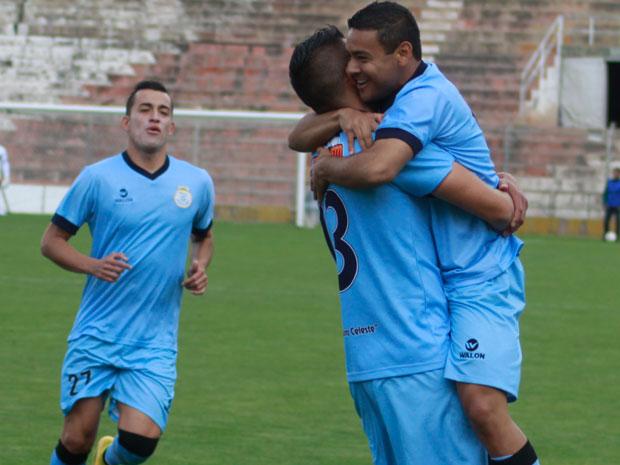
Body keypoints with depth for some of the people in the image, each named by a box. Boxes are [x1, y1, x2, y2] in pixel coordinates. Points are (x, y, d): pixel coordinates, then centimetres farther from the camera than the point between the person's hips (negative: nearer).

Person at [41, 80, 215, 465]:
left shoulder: (198, 182, 5)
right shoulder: (97, 178, -3)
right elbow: (52, 241, 3)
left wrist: (201, 267, 2)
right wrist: (93, 265, -16)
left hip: (155, 343, 1)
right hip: (96, 335, -1)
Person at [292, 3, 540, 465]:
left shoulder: (425, 97, -20)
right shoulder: (391, 98, 11)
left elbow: (377, 168, -37)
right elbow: (299, 137, 18)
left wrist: (326, 169, -17)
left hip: (479, 277, -10)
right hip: (429, 281, 10)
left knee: (482, 404, -25)